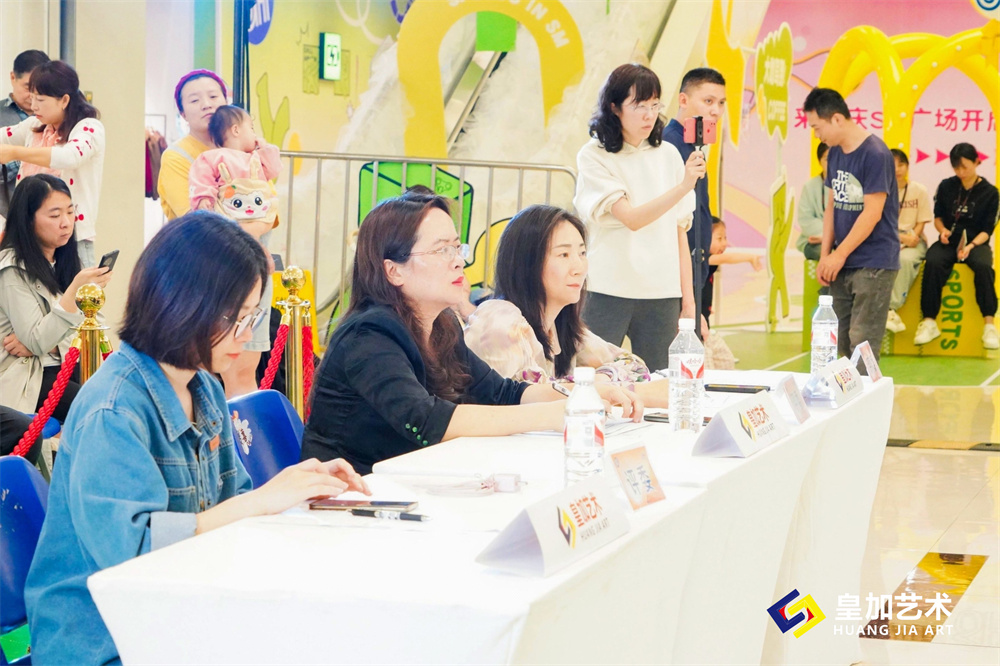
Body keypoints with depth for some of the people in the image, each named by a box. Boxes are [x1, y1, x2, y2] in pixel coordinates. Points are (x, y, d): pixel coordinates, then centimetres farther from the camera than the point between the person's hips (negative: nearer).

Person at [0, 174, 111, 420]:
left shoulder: (63, 260, 10)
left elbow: (78, 329, 5)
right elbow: (37, 344, -20)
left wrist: (38, 342, -16)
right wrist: (75, 289, -30)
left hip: (64, 364, 7)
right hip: (26, 377, -7)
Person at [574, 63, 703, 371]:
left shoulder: (668, 155, 10)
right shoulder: (594, 156, -2)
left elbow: (679, 231, 11)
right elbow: (632, 218, -14)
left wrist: (688, 299, 8)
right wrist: (684, 186, -25)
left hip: (662, 294, 4)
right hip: (608, 292, -3)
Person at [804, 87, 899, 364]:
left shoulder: (875, 154, -14)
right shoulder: (835, 152, 9)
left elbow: (872, 214, -17)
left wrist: (839, 255, -12)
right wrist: (825, 256, 4)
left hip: (873, 265, -8)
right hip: (842, 263, 8)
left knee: (862, 343, -8)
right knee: (840, 342, 9)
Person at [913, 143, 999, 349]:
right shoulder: (946, 186, 4)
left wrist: (971, 246, -20)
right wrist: (942, 229, -9)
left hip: (976, 242, -1)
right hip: (949, 242, 1)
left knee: (983, 266, -36)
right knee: (933, 263, -32)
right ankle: (929, 322, -29)